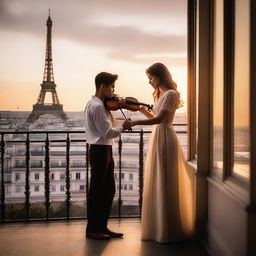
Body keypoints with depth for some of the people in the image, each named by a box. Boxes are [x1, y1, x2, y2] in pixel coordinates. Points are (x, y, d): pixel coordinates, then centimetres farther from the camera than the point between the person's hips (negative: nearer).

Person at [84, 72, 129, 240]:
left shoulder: (101, 105, 15)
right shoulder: (97, 106, -17)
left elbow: (111, 125, 12)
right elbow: (109, 132, -21)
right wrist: (122, 127, -5)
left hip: (105, 150, 10)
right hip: (99, 151, -10)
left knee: (109, 189, 13)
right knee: (97, 190, 0)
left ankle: (102, 226, 22)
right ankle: (92, 229, 12)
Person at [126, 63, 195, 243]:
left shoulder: (170, 94, -11)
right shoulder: (161, 94, 18)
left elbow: (159, 119, -21)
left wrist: (135, 122, -23)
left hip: (165, 140, -9)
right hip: (158, 138, 9)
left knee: (164, 183, -3)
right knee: (157, 184, 12)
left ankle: (169, 230, 7)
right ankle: (160, 226, 22)